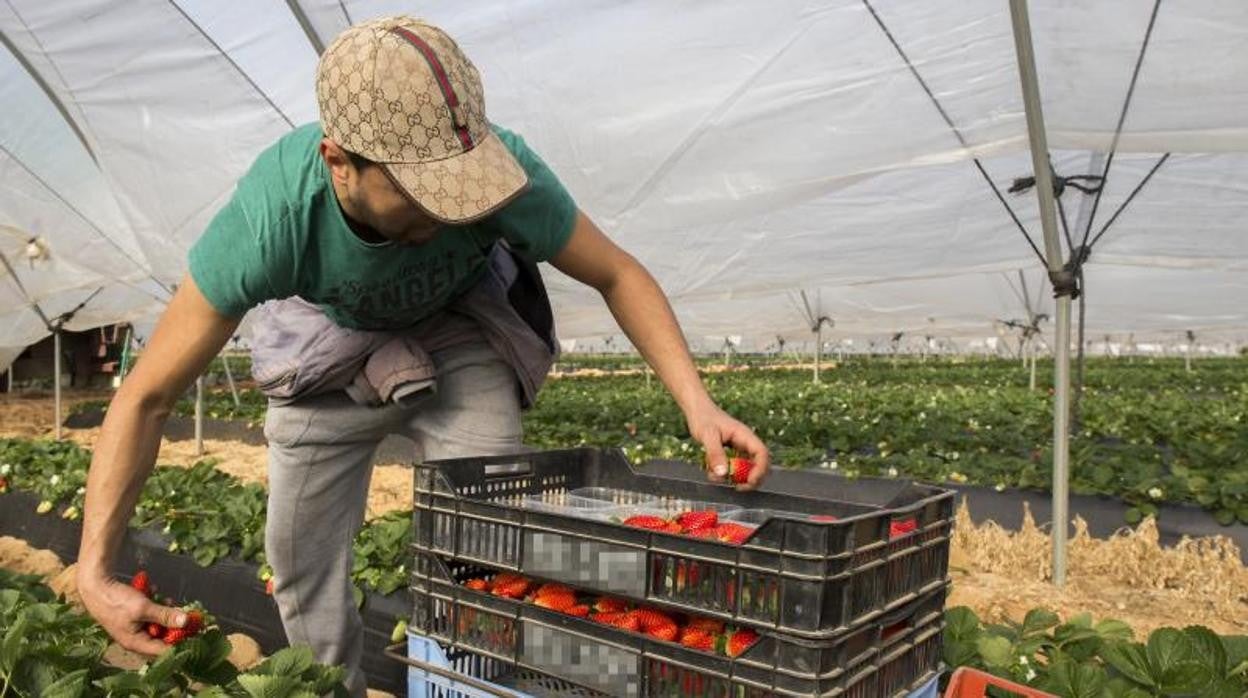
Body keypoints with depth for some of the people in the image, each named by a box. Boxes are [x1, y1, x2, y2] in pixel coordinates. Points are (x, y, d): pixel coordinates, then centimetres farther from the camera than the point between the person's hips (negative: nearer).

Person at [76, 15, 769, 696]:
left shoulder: (507, 175, -35)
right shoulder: (268, 216, -36)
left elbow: (618, 275, -19)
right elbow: (145, 397, -26)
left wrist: (697, 402, -31)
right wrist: (95, 568, -31)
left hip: (460, 334, 0)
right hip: (329, 342, 1)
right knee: (299, 557, 3)